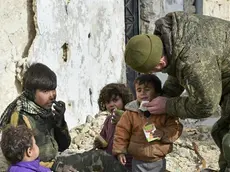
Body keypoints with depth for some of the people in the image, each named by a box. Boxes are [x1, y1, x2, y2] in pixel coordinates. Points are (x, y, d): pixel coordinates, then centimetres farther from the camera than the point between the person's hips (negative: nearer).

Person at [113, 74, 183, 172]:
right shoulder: (130, 112, -4)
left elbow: (176, 128, -7)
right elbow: (122, 132, 0)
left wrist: (164, 133, -24)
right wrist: (120, 151, -5)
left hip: (158, 161, -1)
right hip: (138, 162, 1)